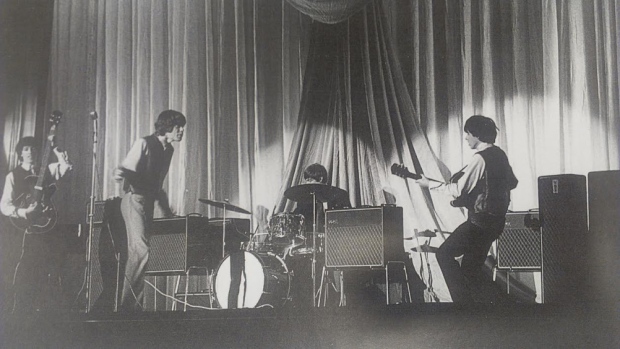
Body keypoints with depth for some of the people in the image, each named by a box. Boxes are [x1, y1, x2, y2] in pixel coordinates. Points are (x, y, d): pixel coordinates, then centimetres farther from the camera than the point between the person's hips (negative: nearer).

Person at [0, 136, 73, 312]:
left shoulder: (47, 171, 12)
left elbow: (66, 165, -5)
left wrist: (53, 148, -13)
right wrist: (24, 212, -22)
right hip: (24, 228, -4)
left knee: (44, 272, 3)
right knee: (24, 271, -10)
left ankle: (40, 308, 16)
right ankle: (20, 311, -4)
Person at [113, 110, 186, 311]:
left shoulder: (168, 150, 15)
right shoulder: (144, 144, -9)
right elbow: (126, 169, -14)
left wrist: (167, 211, 22)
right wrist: (119, 173, -38)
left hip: (148, 202, 8)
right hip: (135, 200, -8)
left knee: (137, 255, 8)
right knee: (142, 251, -19)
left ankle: (131, 306, 11)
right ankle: (129, 303, -16)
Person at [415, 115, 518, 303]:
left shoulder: (480, 158, -17)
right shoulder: (500, 154, 10)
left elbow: (458, 190, -19)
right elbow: (512, 182, 22)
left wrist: (430, 184, -10)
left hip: (480, 220, -9)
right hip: (497, 219, 9)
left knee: (444, 253, -6)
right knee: (472, 267, 15)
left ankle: (463, 299, -11)